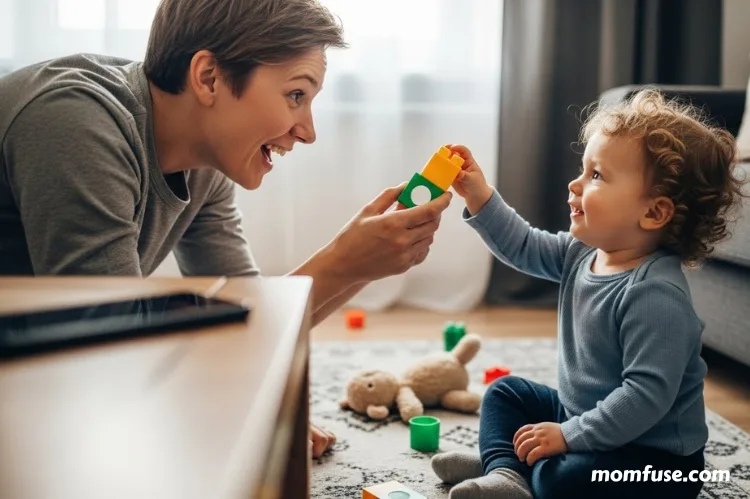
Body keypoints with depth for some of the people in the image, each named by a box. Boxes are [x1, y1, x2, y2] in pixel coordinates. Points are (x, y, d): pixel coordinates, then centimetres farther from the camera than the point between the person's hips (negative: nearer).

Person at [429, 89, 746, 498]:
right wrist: (479, 197, -1)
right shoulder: (585, 252, -2)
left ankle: (521, 465, -2)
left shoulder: (655, 295, -31)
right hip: (582, 412, 9)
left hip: (655, 454, -9)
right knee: (506, 392, 18)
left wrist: (569, 436, -28)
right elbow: (523, 247, 11)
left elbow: (647, 394, -33)